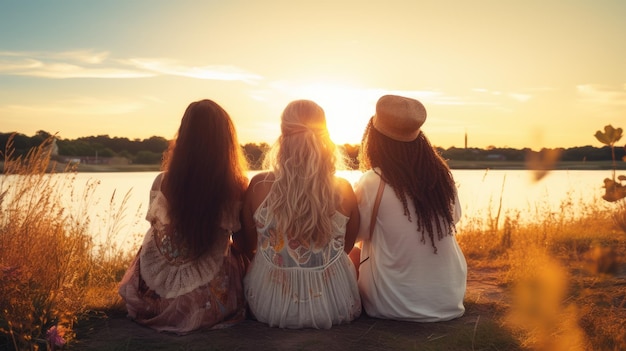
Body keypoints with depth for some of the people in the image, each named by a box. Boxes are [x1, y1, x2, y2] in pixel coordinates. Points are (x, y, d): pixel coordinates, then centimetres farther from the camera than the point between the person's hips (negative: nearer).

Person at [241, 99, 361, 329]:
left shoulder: (259, 185, -15)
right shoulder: (343, 190, -14)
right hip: (332, 308, 0)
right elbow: (347, 247, 3)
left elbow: (249, 247, 0)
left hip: (270, 306, 1)